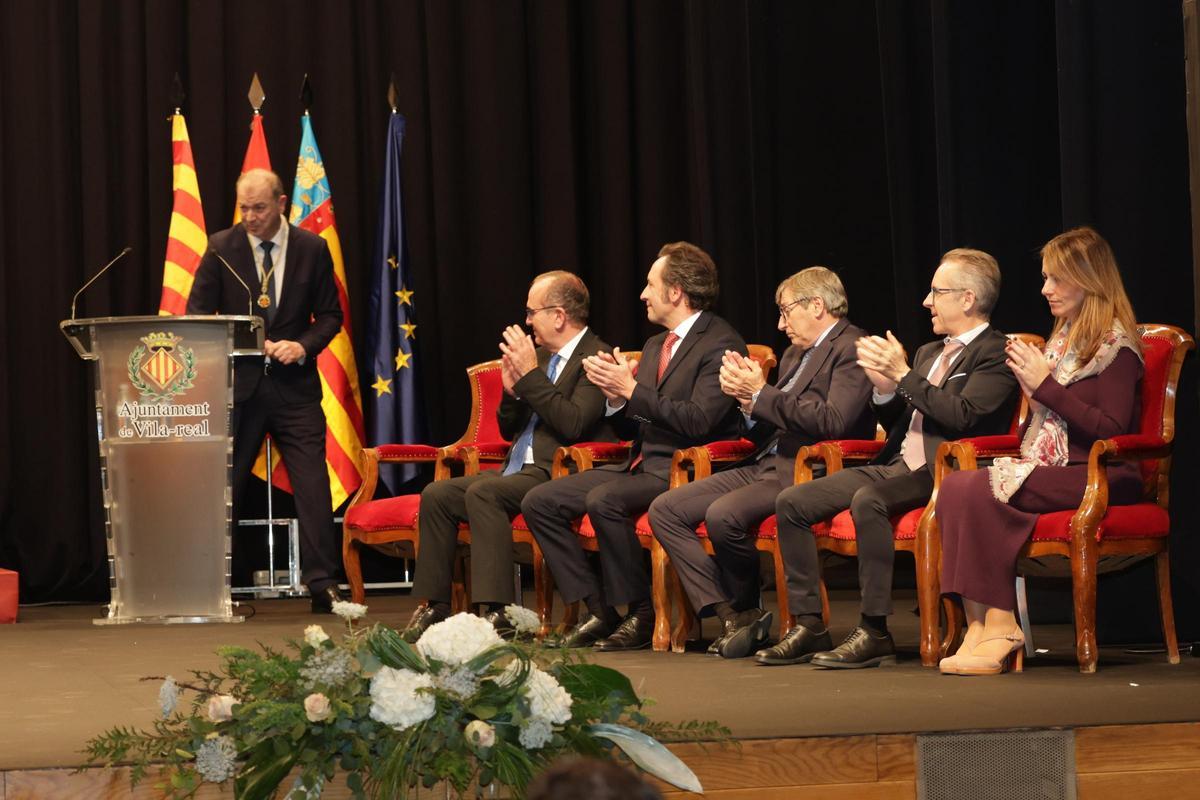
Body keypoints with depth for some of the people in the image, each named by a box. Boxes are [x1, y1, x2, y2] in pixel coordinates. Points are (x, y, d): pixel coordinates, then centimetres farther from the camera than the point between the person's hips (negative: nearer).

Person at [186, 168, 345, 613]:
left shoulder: (312, 249, 3)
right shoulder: (221, 247, 1)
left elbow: (329, 314, 7)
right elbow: (197, 313, 1)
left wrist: (303, 345, -12)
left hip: (294, 384, 0)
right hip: (238, 381, 0)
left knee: (313, 485, -5)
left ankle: (323, 584, 0)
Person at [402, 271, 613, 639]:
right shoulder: (540, 356, 18)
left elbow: (574, 425, -23)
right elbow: (509, 429, 23)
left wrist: (531, 374, -18)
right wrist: (512, 390, 2)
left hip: (556, 475, -9)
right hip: (517, 471, 9)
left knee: (482, 493, -31)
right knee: (437, 494, -6)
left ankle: (498, 611, -32)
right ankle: (437, 605, -4)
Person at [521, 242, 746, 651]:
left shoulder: (722, 344, -9)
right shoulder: (654, 346, 19)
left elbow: (698, 420, -22)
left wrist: (631, 390, -18)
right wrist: (616, 396, -1)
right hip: (639, 465, 9)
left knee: (604, 500, -34)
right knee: (539, 502, -5)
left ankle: (641, 613, -18)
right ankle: (599, 611, -7)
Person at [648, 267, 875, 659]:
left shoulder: (852, 348, -7)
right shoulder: (795, 354, 22)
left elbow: (833, 422, -21)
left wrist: (761, 394, -13)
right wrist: (747, 400, 0)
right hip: (766, 465, 10)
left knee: (723, 514, -32)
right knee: (665, 509, -3)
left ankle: (745, 609, -6)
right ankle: (731, 615, -11)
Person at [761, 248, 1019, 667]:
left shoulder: (995, 354, -4)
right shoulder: (929, 352, 23)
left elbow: (963, 417, -19)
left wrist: (904, 376, -16)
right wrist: (885, 387, 4)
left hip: (940, 475, -9)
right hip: (895, 466, 9)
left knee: (867, 500, -37)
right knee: (792, 502, -4)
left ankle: (874, 632, -31)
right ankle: (808, 626, -4)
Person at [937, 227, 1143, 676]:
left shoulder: (1116, 344, -4)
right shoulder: (1063, 338, 20)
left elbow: (1111, 430, -15)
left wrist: (1046, 386, -13)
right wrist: (1029, 383, 4)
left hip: (1099, 477, -8)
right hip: (1049, 467, 8)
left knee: (982, 489, -29)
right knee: (954, 486, -20)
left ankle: (1000, 625, -23)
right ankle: (978, 623, -28)